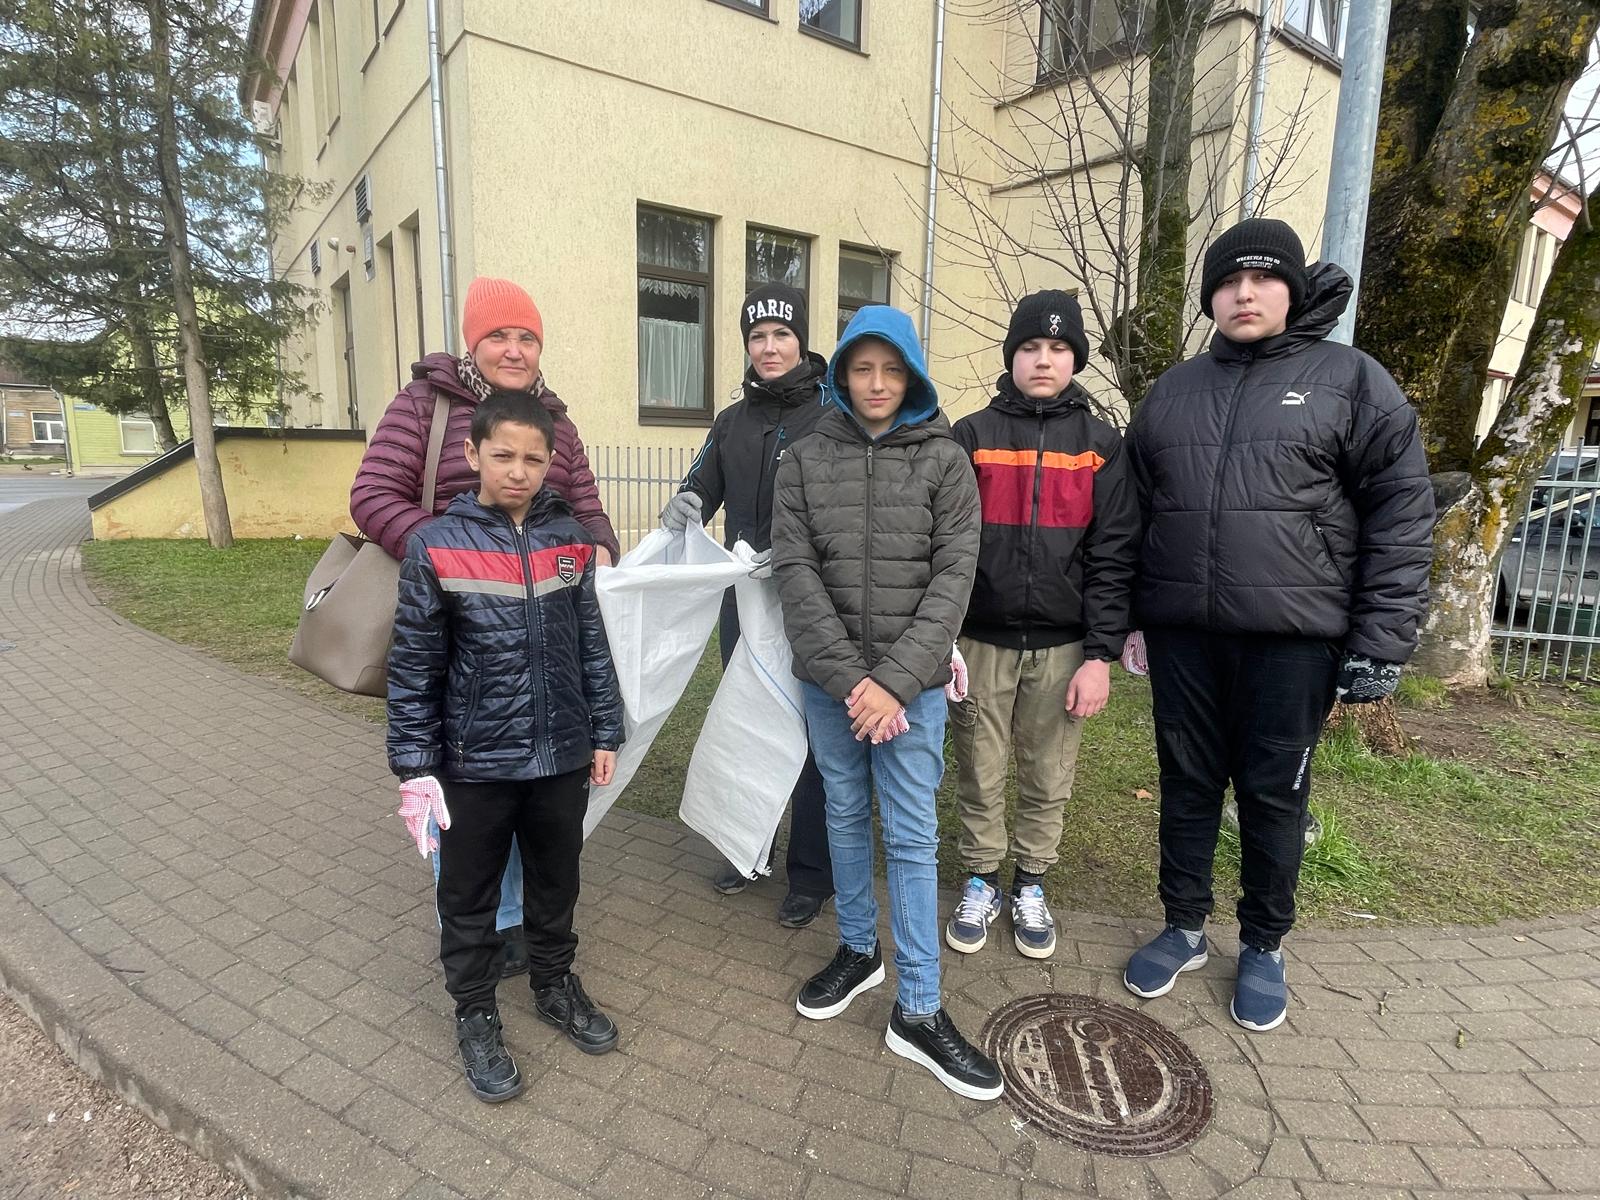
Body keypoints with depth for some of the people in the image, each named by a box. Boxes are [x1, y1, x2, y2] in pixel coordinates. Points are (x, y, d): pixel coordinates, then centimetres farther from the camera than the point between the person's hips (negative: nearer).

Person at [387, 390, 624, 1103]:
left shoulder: (569, 539, -1)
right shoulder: (436, 547, -10)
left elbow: (591, 645, 5)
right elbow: (413, 668, -7)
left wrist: (604, 734, 7)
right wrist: (415, 767, -8)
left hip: (562, 756, 3)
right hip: (475, 764, -2)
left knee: (556, 884, 20)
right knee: (469, 898, 15)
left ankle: (556, 987, 43)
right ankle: (475, 1016, 37)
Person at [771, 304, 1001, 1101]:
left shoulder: (944, 460, -1)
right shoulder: (806, 461, 2)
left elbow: (953, 578, -7)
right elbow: (795, 573, -4)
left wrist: (895, 679, -16)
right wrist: (849, 676, -14)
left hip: (912, 683, -2)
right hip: (828, 681, 2)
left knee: (912, 836, 3)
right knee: (846, 815, 16)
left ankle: (918, 1012, 16)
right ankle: (857, 950, 37)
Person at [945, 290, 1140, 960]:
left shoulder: (1101, 444, 3)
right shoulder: (971, 436, 2)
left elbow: (1113, 555, -1)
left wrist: (1101, 655, -8)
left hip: (1063, 646, 1)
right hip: (982, 641, 0)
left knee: (1049, 780, 11)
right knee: (979, 775, 10)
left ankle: (1030, 888, 32)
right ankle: (981, 884, 30)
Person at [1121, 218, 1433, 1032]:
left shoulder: (1351, 380, 0)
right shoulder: (1172, 391, 11)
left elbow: (1402, 517, -3)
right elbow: (1133, 512, 14)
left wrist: (1380, 643, -9)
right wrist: (1124, 617, 8)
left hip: (1294, 636, -3)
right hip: (1181, 632, 3)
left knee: (1274, 795, 9)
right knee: (1187, 784, 13)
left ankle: (1263, 947, 30)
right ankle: (1184, 928, 31)